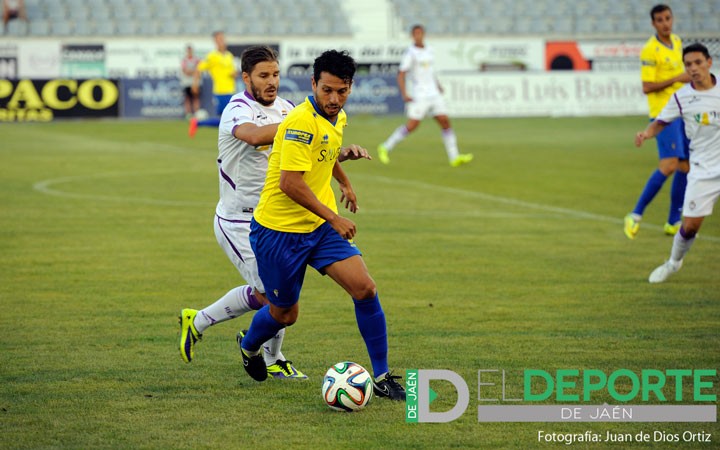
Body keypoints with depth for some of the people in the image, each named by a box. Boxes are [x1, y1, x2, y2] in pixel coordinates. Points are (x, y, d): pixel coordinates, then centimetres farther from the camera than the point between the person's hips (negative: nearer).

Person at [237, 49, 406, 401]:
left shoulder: (337, 118, 5)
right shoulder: (302, 121, -23)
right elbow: (289, 182, -28)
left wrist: (344, 182, 40)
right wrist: (334, 218, -25)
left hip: (321, 226, 7)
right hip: (280, 230, -7)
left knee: (365, 289, -10)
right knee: (284, 313, 8)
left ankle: (382, 377, -1)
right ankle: (248, 347, 43)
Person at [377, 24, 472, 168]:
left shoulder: (429, 51, 14)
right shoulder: (410, 53, -7)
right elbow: (401, 75, -10)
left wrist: (438, 85, 19)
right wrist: (404, 94, -20)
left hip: (434, 95, 7)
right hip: (420, 96, -7)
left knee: (445, 122, -2)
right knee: (411, 126, -11)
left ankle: (454, 157, -3)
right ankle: (385, 148, 5)